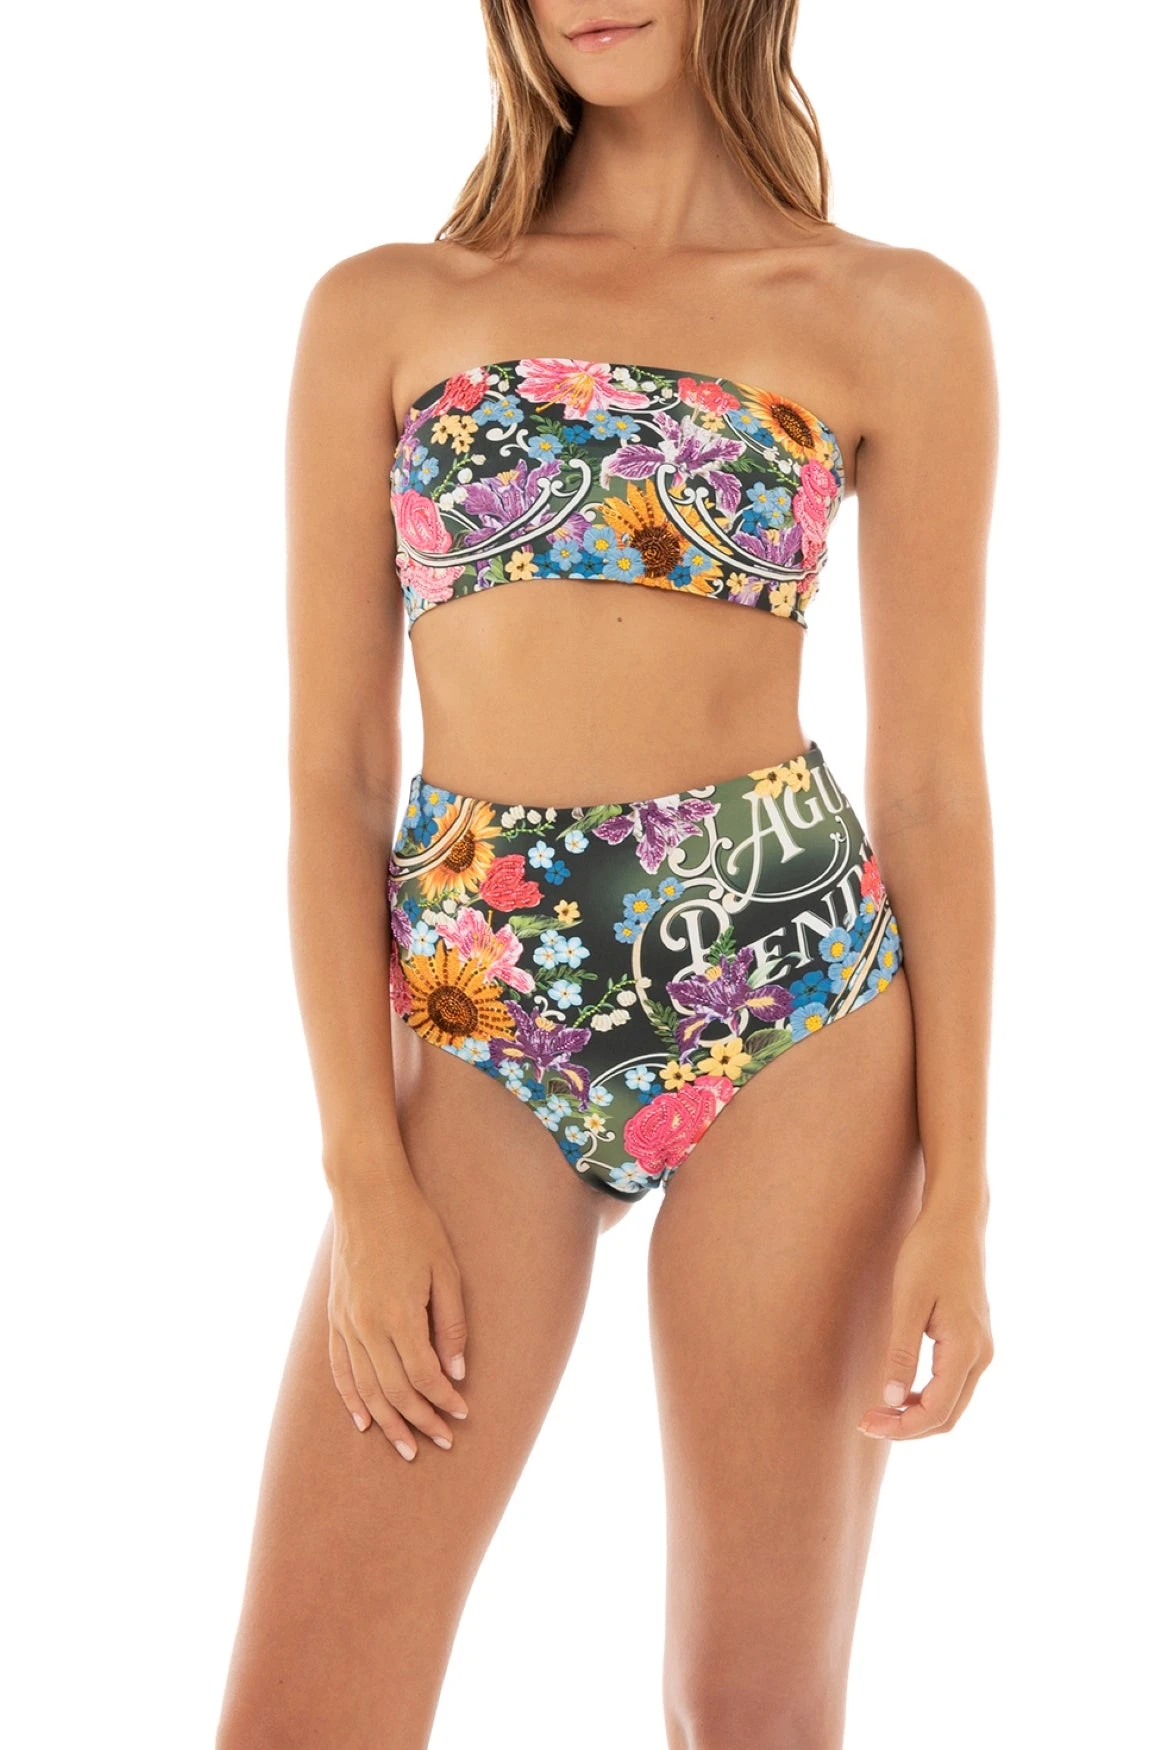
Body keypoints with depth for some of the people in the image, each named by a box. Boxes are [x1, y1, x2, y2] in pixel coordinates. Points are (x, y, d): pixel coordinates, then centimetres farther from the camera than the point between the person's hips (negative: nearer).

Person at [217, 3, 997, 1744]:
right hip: (469, 1006, 1)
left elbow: (935, 777, 4)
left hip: (789, 982, 0)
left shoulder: (897, 320, 6)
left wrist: (958, 1190, -1)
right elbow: (332, 766, 4)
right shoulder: (382, 311, 8)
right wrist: (365, 1177, -4)